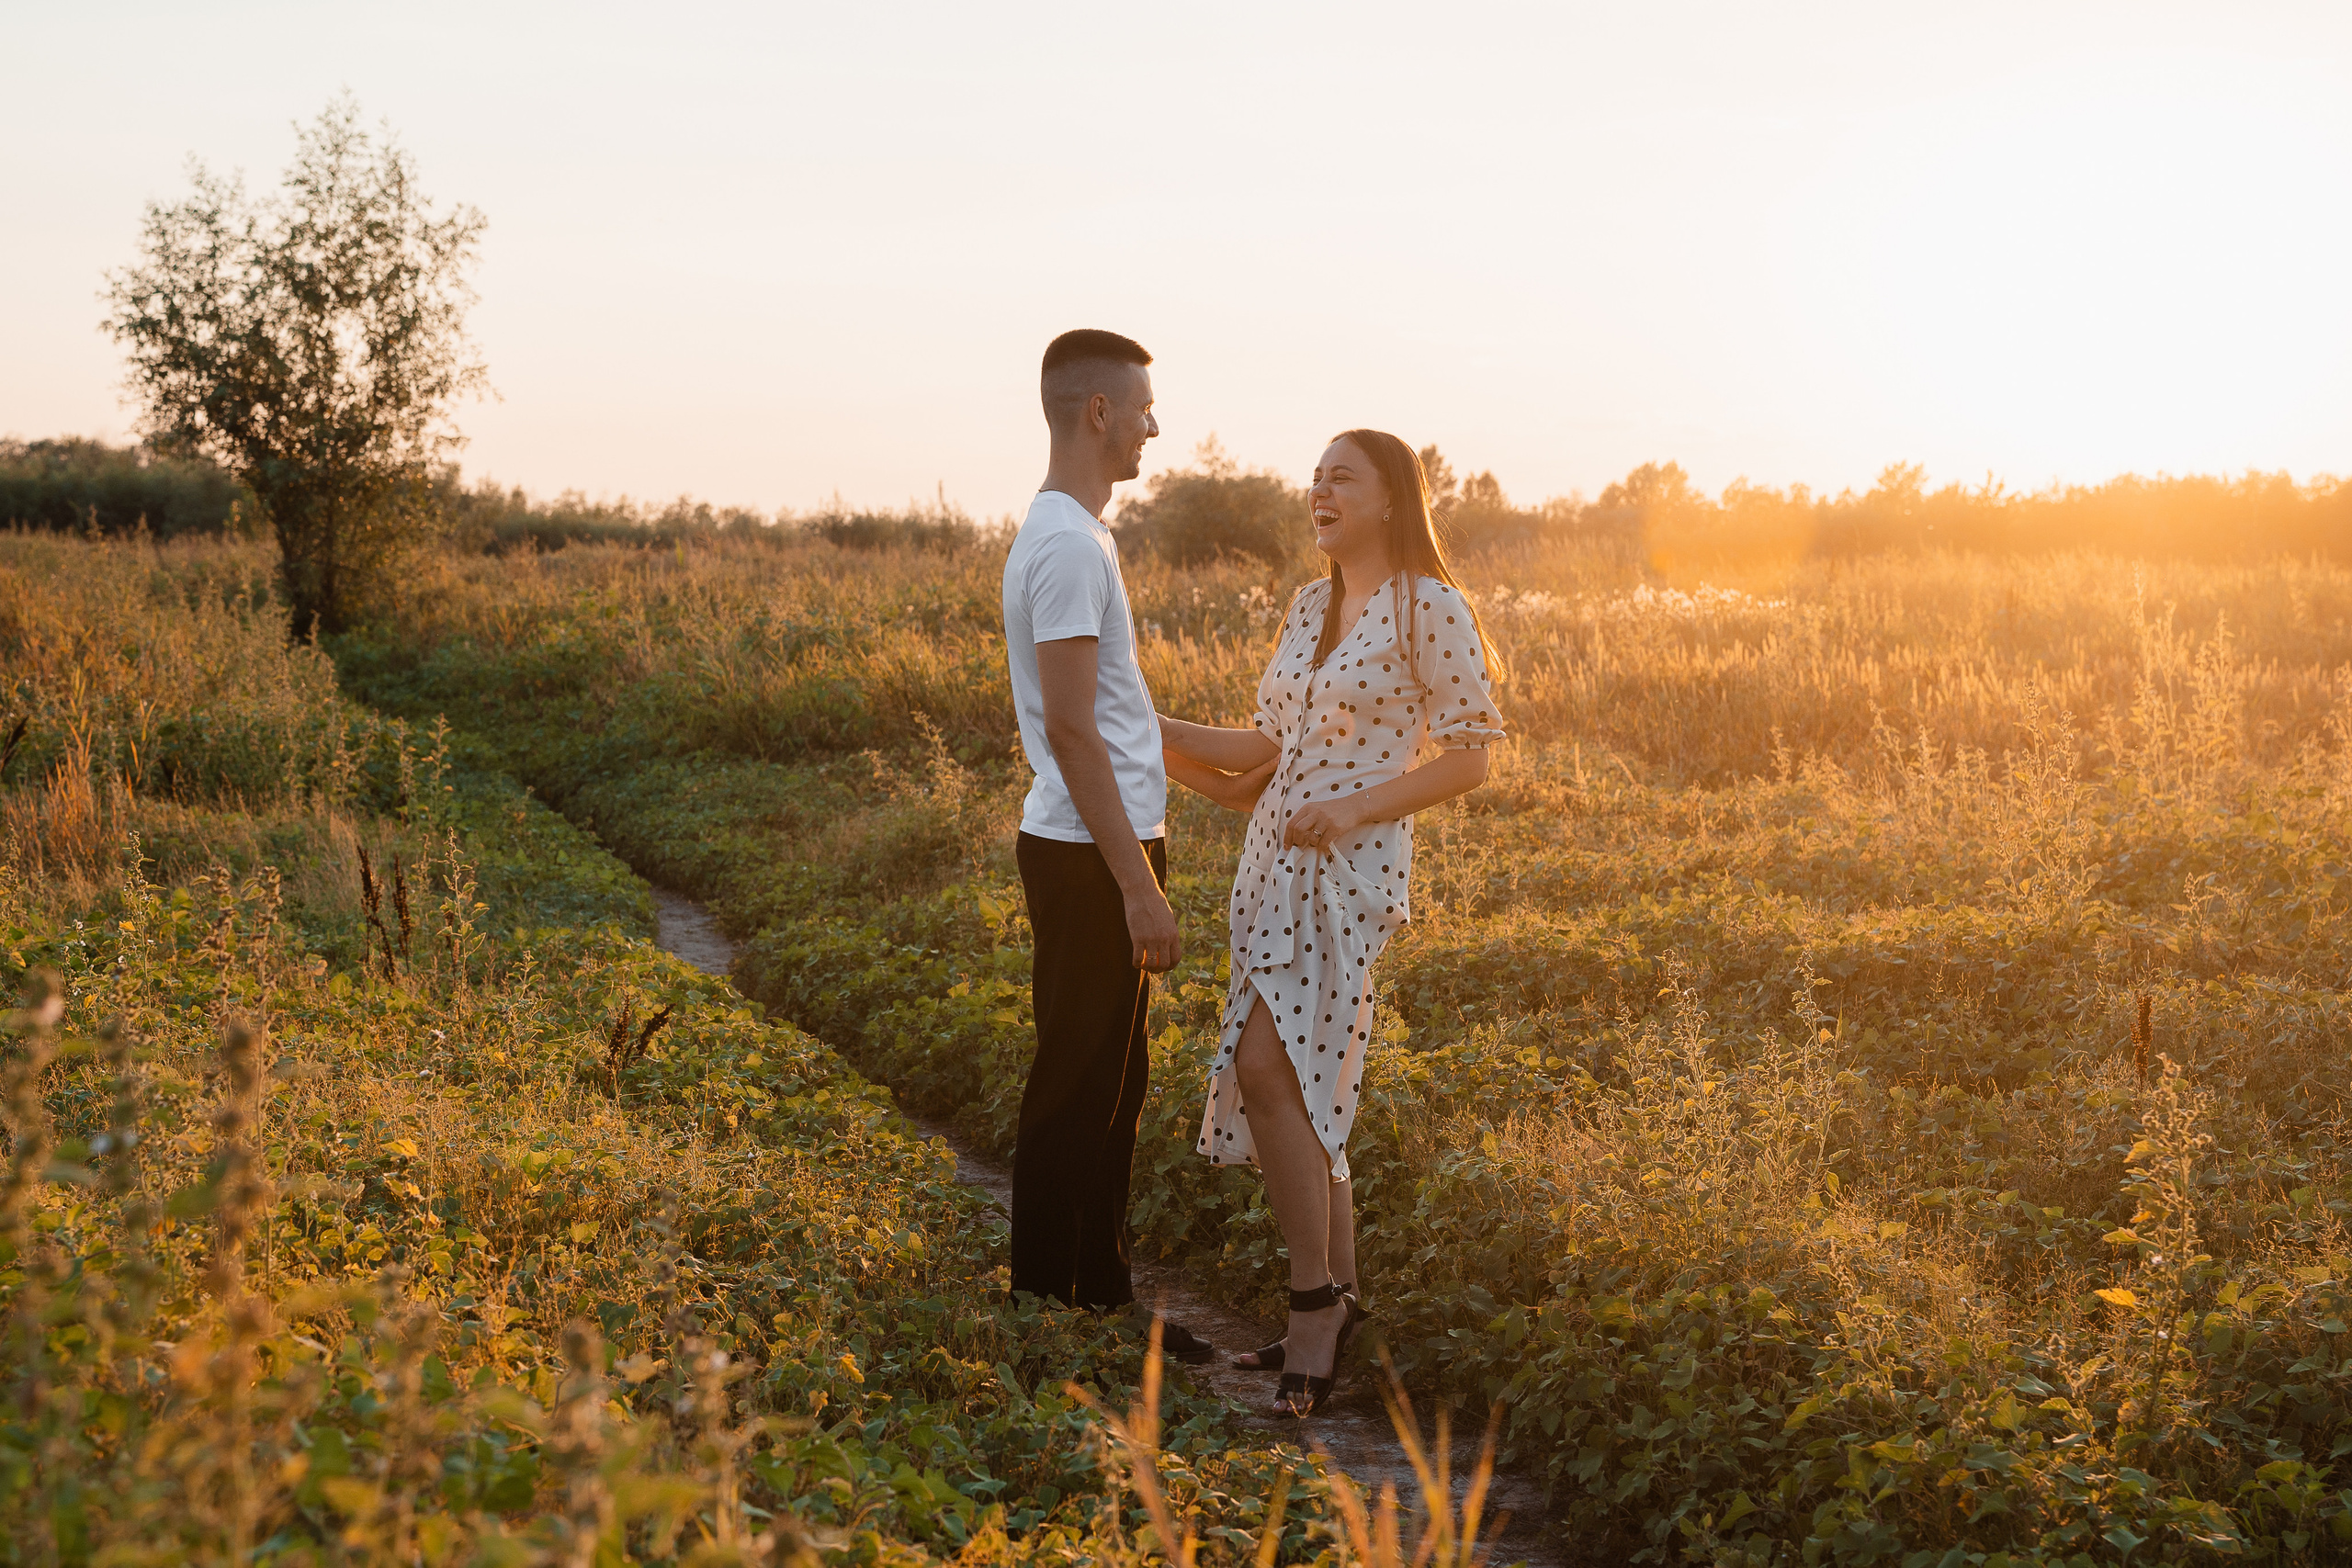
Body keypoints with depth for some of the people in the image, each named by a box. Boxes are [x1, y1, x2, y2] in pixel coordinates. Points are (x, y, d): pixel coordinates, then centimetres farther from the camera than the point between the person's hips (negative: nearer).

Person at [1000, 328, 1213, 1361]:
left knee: (1111, 1087, 16)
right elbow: (1071, 729, -22)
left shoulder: (1069, 533, 15)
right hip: (1090, 857, -10)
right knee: (1076, 1092, -3)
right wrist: (1138, 883, -22)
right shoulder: (1069, 544, -17)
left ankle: (1102, 1296, 25)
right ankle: (1047, 1308, 6)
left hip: (1106, 849, 10)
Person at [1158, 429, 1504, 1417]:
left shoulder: (1430, 609, -6)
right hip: (1275, 862, 8)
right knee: (1306, 1083, 7)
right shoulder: (1310, 606, 16)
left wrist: (1355, 807, -17)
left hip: (1351, 866, -8)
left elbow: (1469, 757, -7)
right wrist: (1147, 726, 9)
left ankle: (1316, 1300, -7)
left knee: (1267, 1067, -17)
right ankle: (1338, 1297, 15)